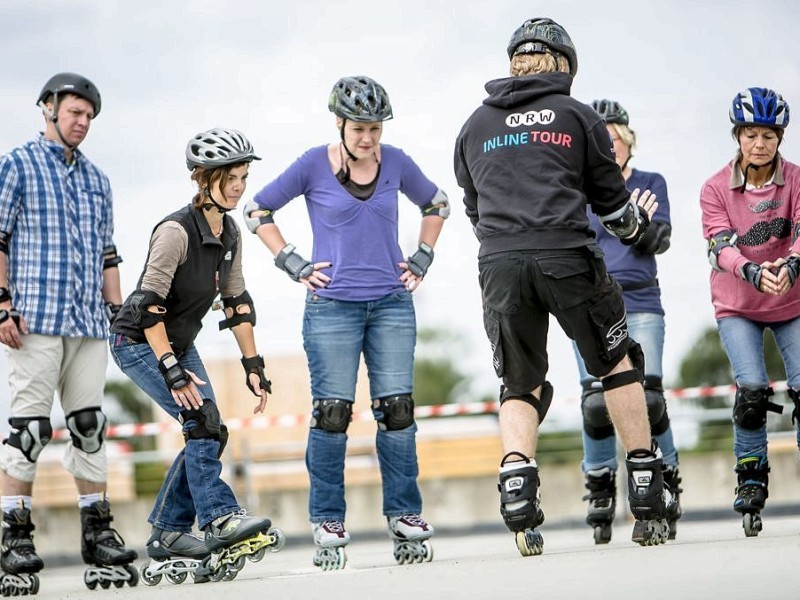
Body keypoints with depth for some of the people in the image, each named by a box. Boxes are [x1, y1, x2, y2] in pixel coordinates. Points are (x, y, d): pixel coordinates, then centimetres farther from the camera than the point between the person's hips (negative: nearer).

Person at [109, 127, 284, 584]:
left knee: (208, 434, -1)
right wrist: (171, 370, -31)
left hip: (179, 343, 8)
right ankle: (219, 520, -21)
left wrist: (253, 365, 3)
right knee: (203, 420, -22)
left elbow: (237, 301, 8)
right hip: (138, 343, -8)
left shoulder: (229, 233, 1)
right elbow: (150, 303, -27)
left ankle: (167, 534, 8)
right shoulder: (177, 230, -24)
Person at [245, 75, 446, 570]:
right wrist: (295, 265, 0)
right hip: (332, 307, -2)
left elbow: (436, 205, 23)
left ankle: (405, 519, 7)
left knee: (397, 410, -1)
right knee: (332, 413, -4)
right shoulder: (314, 166, -3)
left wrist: (421, 261, 13)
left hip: (392, 305, 2)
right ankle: (328, 527, 2)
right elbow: (258, 211, 7)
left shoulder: (395, 162, 5)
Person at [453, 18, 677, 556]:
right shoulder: (579, 116, 11)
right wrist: (639, 221, 37)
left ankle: (516, 481, -11)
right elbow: (613, 204, 15)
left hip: (498, 264, 2)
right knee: (618, 363, 16)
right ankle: (647, 496, 14)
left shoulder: (475, 126, 19)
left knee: (521, 385, 14)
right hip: (567, 256, -2)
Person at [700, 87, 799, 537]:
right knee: (752, 390, -17)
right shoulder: (716, 189, -7)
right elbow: (721, 247, -17)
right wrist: (753, 273, -37)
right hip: (737, 307, -1)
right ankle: (751, 485, -4)